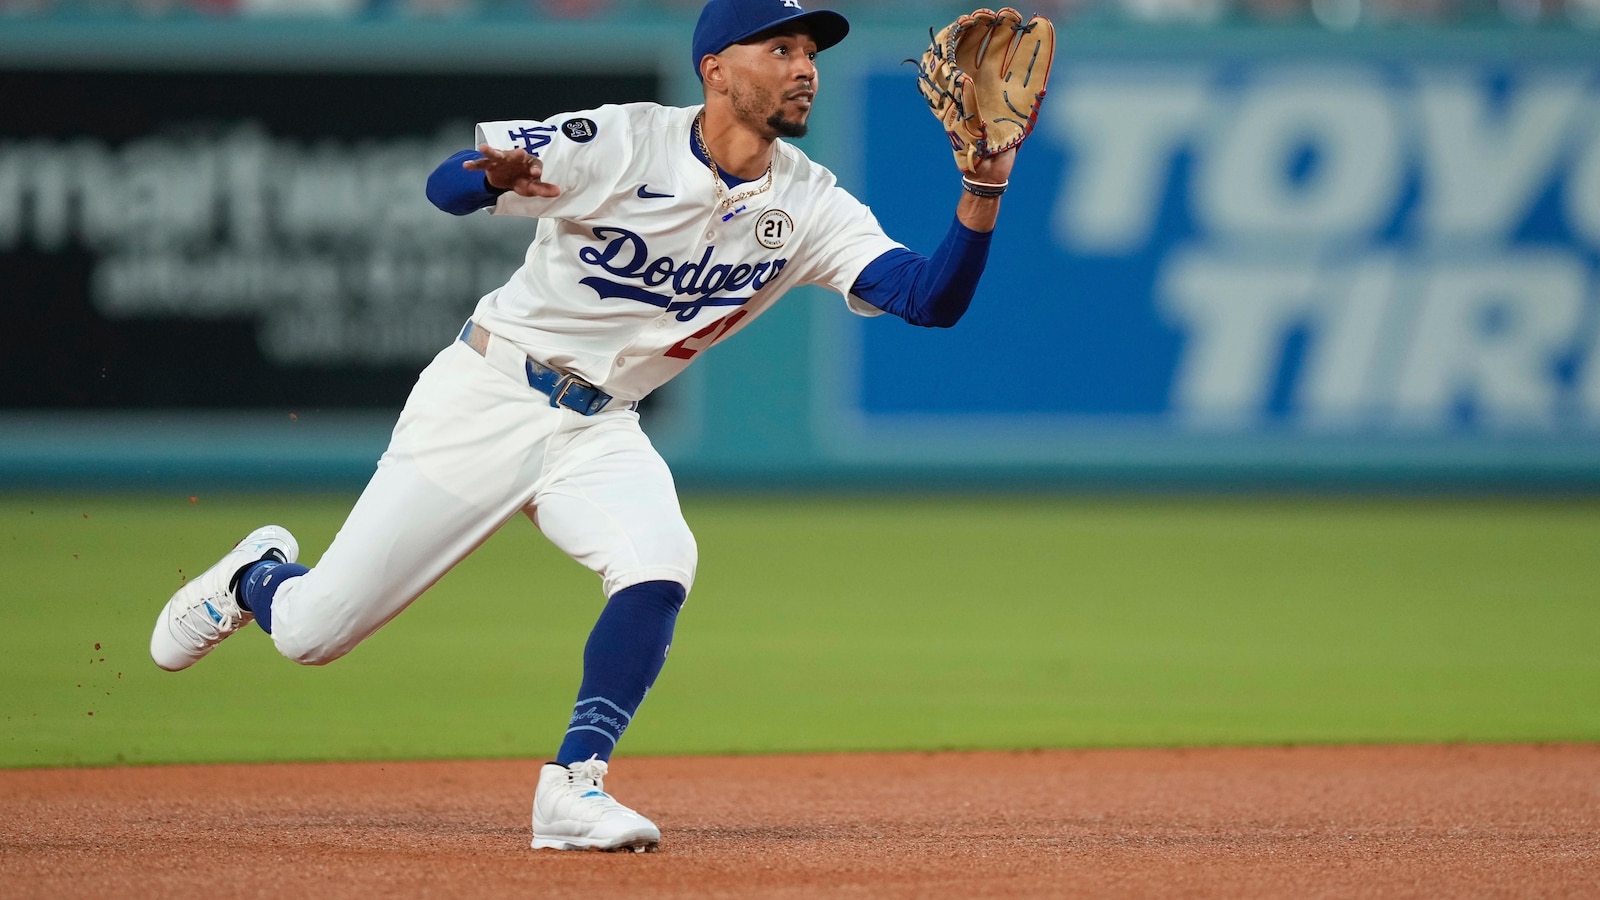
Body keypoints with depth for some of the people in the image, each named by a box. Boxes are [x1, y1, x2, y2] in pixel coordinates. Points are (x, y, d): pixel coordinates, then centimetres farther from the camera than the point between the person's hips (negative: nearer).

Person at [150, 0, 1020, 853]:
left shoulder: (808, 205, -5)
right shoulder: (623, 142, -17)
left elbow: (933, 298, -14)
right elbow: (444, 184, -19)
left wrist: (983, 186, -30)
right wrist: (496, 176, -44)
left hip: (598, 431, 4)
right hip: (484, 398, -3)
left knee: (659, 565, -29)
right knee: (312, 629, -2)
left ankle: (572, 788, -20)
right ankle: (257, 575, 34)